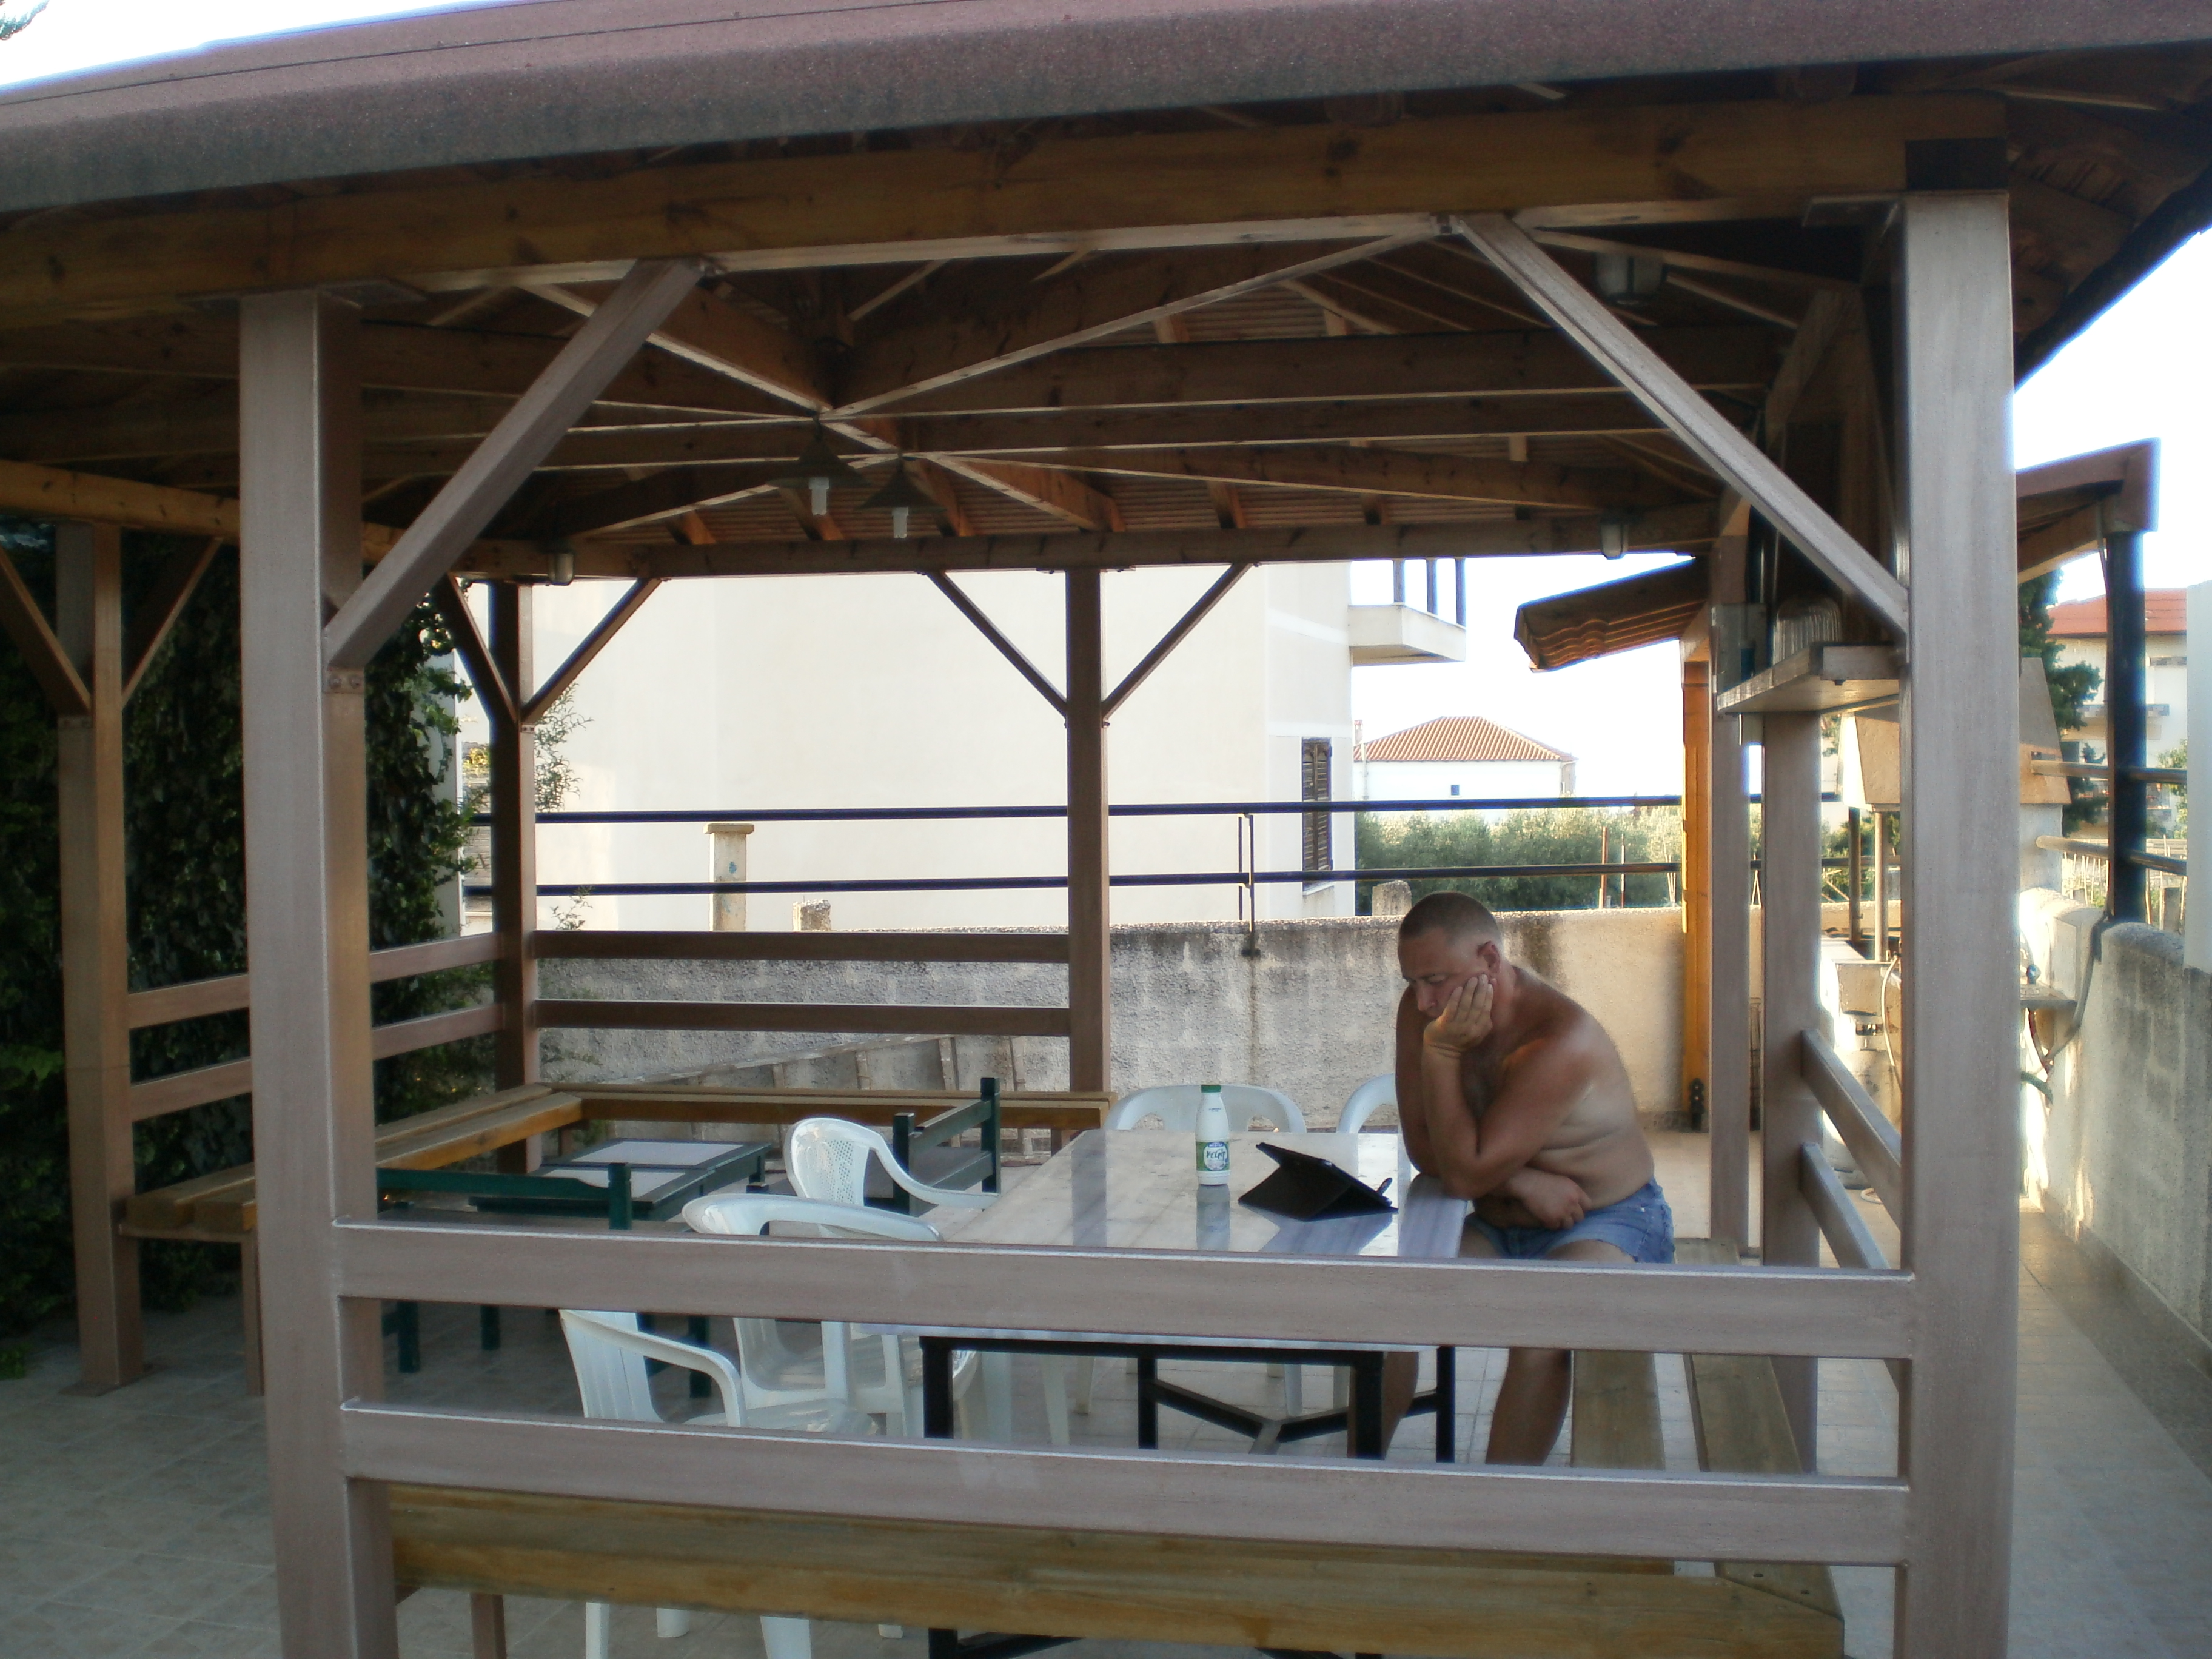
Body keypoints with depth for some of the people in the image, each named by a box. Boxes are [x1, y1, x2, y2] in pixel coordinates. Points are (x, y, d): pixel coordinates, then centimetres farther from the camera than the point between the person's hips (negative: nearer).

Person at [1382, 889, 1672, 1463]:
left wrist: (1443, 1052, -28)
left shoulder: (1560, 1039, -27)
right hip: (1498, 1227, 6)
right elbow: (1423, 1150, -3)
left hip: (1608, 1223, -6)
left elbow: (1464, 1173, -27)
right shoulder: (1422, 1011, -7)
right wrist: (1520, 1180, -18)